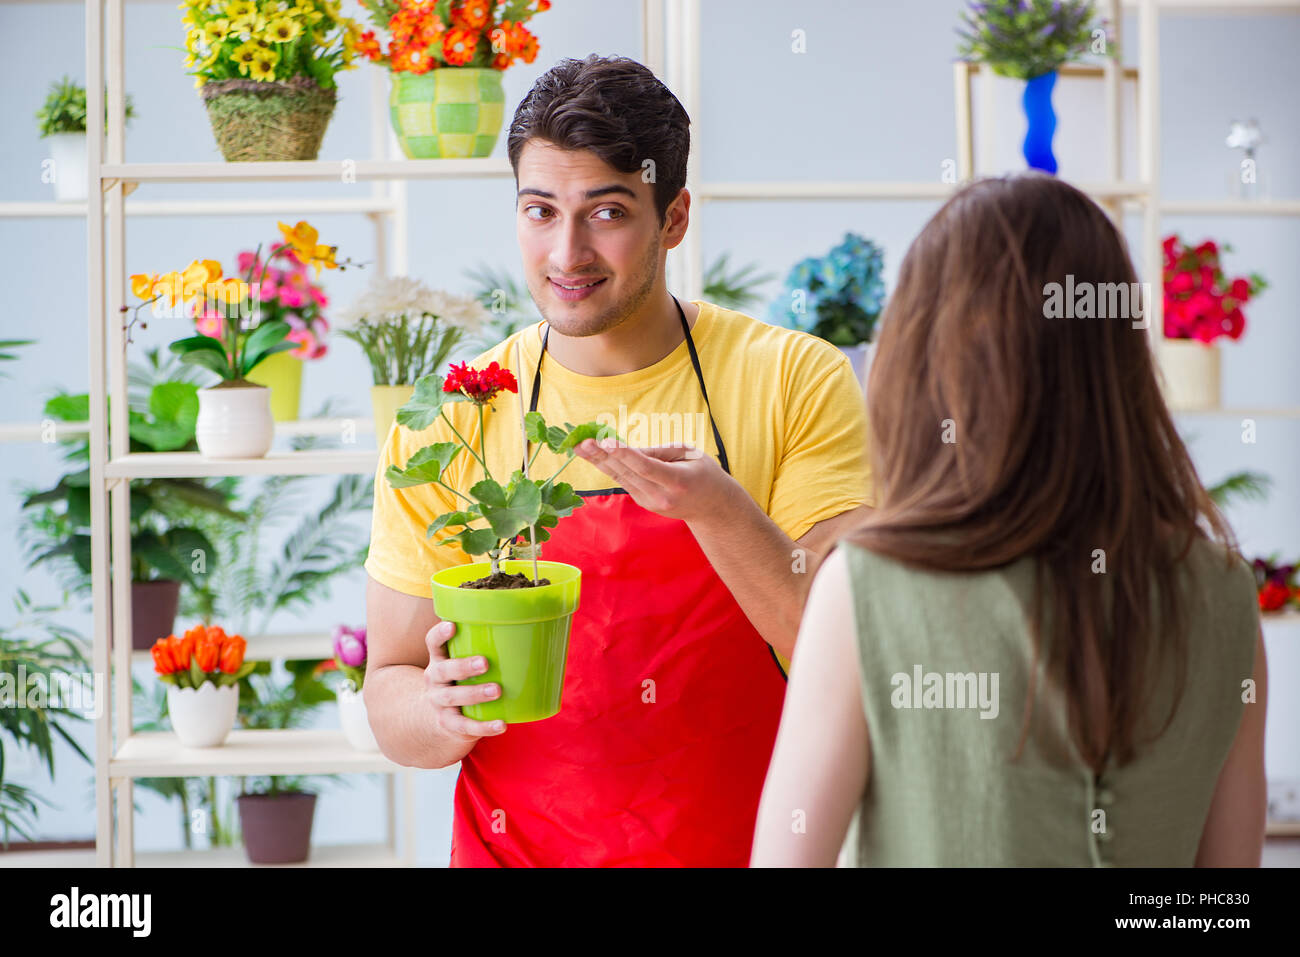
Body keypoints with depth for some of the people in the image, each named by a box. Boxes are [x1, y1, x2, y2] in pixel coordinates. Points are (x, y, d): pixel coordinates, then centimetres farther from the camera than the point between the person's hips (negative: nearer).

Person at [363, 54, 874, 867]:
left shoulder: (796, 381, -6)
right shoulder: (447, 422, -4)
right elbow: (391, 692, -1)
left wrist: (715, 508, -29)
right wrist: (444, 715, -22)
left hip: (749, 845, 0)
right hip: (520, 849, 0)